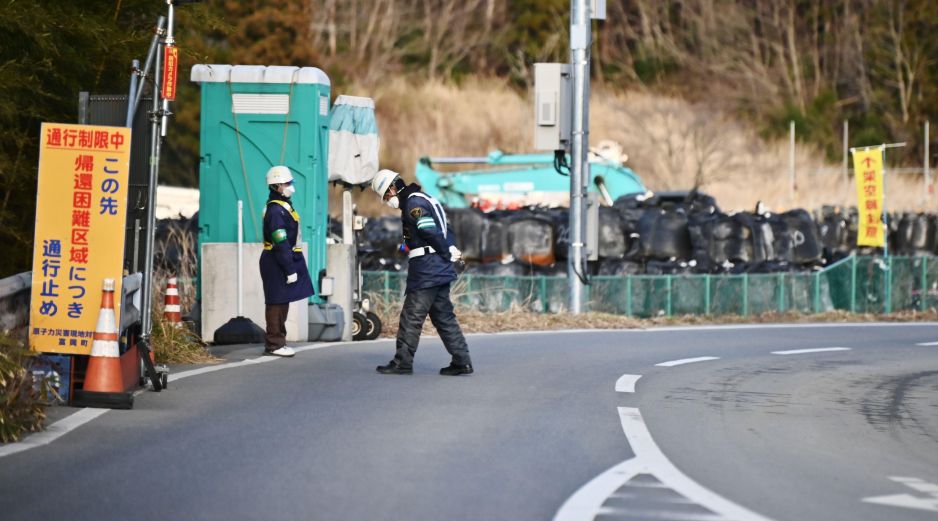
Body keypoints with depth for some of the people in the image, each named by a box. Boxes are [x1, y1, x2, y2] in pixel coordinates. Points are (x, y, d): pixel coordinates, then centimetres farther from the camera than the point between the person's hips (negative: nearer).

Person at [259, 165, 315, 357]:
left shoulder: (283, 206, 14)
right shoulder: (275, 211, -19)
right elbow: (281, 244, -22)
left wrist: (292, 265, 20)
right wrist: (290, 269, -22)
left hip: (281, 262, 10)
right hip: (276, 263, -10)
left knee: (283, 302, 14)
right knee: (277, 303, -5)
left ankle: (277, 342, 21)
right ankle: (274, 344, -1)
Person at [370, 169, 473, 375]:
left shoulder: (414, 203, -12)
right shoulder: (423, 200, 20)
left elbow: (431, 233, -20)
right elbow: (445, 228, 20)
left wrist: (448, 254, -9)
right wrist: (451, 250, 7)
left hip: (425, 272, -10)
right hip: (440, 271, 10)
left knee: (411, 318, -5)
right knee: (444, 316, 10)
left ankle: (402, 362, -2)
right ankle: (461, 361, 8)